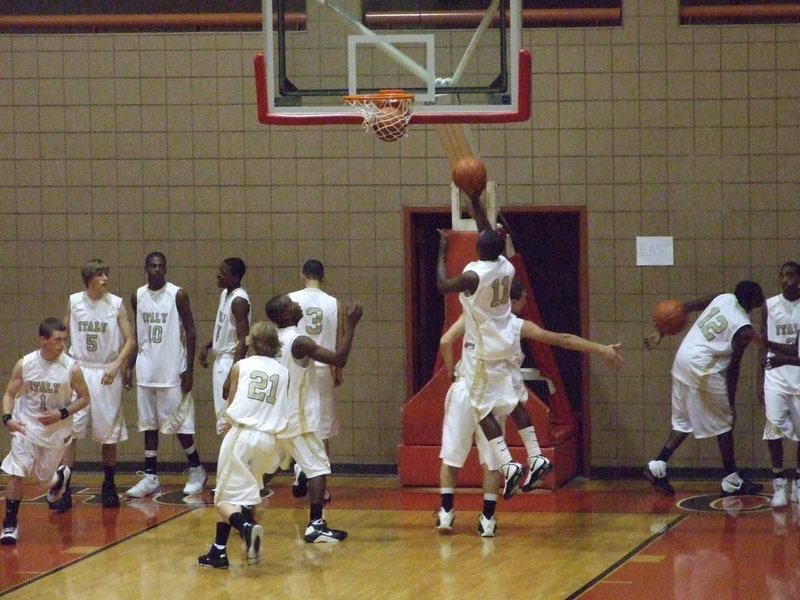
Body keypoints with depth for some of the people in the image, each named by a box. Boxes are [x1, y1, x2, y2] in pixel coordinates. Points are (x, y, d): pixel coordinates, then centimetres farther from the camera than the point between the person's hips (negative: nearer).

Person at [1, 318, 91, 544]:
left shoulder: (71, 368, -15)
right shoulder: (24, 364, -12)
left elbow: (84, 398, -5)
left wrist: (62, 414, -19)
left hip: (56, 431, 0)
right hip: (26, 427, 0)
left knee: (45, 478, 11)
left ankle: (60, 476, 49)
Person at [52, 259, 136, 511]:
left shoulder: (116, 304, -3)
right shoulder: (74, 302, 0)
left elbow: (130, 341, -4)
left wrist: (116, 365, -17)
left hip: (107, 374, 0)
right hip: (78, 370, 0)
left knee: (109, 433, 7)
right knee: (69, 431, -8)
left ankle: (109, 488, 22)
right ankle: (64, 492, -7)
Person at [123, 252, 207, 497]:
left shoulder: (178, 295, -7)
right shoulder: (138, 296, 6)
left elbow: (190, 332, -6)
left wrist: (189, 370, -11)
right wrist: (129, 366, 10)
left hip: (173, 372, -5)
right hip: (147, 371, 5)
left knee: (180, 423, -2)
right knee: (148, 424, 6)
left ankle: (196, 471, 15)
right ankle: (150, 477, 10)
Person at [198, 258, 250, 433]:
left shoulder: (239, 300, -19)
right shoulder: (225, 294, 10)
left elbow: (244, 341, -24)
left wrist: (233, 377, -27)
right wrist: (207, 346, 16)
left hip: (231, 361, -10)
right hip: (220, 359, 10)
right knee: (222, 414, 14)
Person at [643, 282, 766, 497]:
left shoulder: (724, 299, 8)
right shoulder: (745, 330, -11)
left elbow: (685, 307, 10)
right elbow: (733, 367, -10)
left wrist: (661, 333, 15)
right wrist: (732, 403, -3)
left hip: (683, 360, 7)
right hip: (703, 368, -7)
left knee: (683, 422, 17)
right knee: (723, 424, 7)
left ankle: (658, 466, 3)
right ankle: (732, 482, 13)